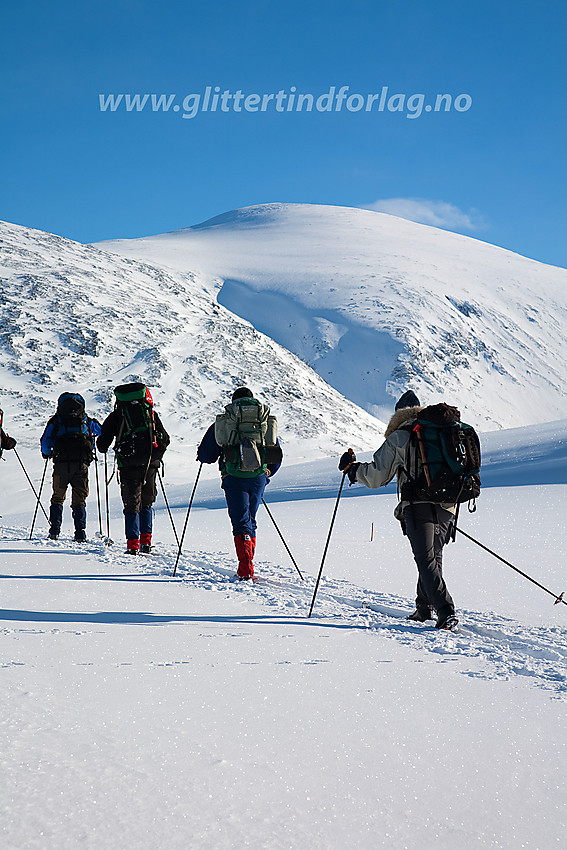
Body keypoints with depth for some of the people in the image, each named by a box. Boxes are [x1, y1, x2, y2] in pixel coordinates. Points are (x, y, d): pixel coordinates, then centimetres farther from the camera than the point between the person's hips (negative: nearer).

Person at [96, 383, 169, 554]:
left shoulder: (116, 415, 9)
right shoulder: (150, 413, 14)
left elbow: (103, 441, 8)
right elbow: (164, 439, 15)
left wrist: (103, 449, 31)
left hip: (128, 464, -2)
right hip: (150, 463, 2)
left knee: (132, 505, 2)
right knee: (147, 502, 16)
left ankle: (133, 544, -7)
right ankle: (146, 541, 11)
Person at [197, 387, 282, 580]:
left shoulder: (223, 422, 9)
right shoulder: (267, 422, 16)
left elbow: (205, 455, 10)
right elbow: (277, 457, 20)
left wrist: (203, 455, 34)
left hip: (234, 477, -3)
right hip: (259, 477, 3)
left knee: (241, 522, -2)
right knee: (250, 520, 18)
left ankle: (246, 569, -16)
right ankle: (247, 566, 20)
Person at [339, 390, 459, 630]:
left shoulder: (398, 438, 3)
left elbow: (376, 476, 2)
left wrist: (352, 468, 18)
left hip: (417, 505, -5)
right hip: (447, 505, 5)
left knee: (426, 560, -9)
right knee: (433, 556, 18)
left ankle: (445, 610, -22)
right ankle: (424, 607, 23)